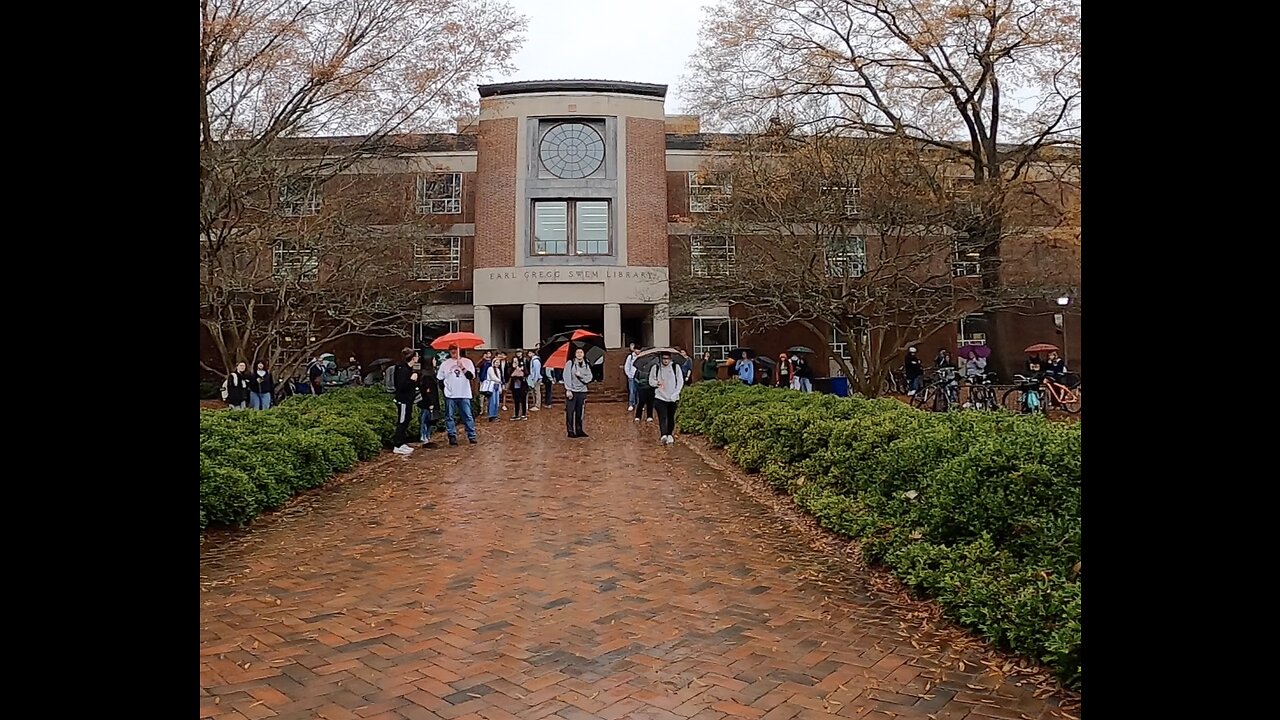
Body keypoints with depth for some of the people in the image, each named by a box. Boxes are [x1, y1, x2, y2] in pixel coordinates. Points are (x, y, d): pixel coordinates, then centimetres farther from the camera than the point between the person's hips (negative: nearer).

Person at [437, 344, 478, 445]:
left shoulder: (467, 362, 3)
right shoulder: (445, 364, 6)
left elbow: (472, 376, -7)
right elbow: (439, 379, 11)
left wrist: (462, 368, -17)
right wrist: (445, 389, 5)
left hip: (464, 395, -1)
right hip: (450, 395, 1)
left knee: (468, 416, 0)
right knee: (450, 417, 4)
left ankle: (472, 436, 6)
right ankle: (452, 436, 12)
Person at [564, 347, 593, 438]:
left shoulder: (586, 366, 9)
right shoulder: (570, 363, -3)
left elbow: (589, 378, 1)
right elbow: (567, 377, -9)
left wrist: (580, 375, -16)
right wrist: (568, 390, -16)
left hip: (582, 392, 4)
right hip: (571, 391, -4)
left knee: (580, 412, 6)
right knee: (570, 412, -2)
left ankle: (579, 430, 16)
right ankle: (570, 431, 5)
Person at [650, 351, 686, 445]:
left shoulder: (676, 368, 0)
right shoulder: (655, 368, 2)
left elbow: (680, 382, 0)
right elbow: (651, 381, 9)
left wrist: (675, 394, -9)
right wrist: (657, 383, -14)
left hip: (673, 398, 1)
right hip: (660, 397, -1)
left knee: (671, 418, 11)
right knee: (662, 417, -14)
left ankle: (669, 435, 26)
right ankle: (664, 435, -24)